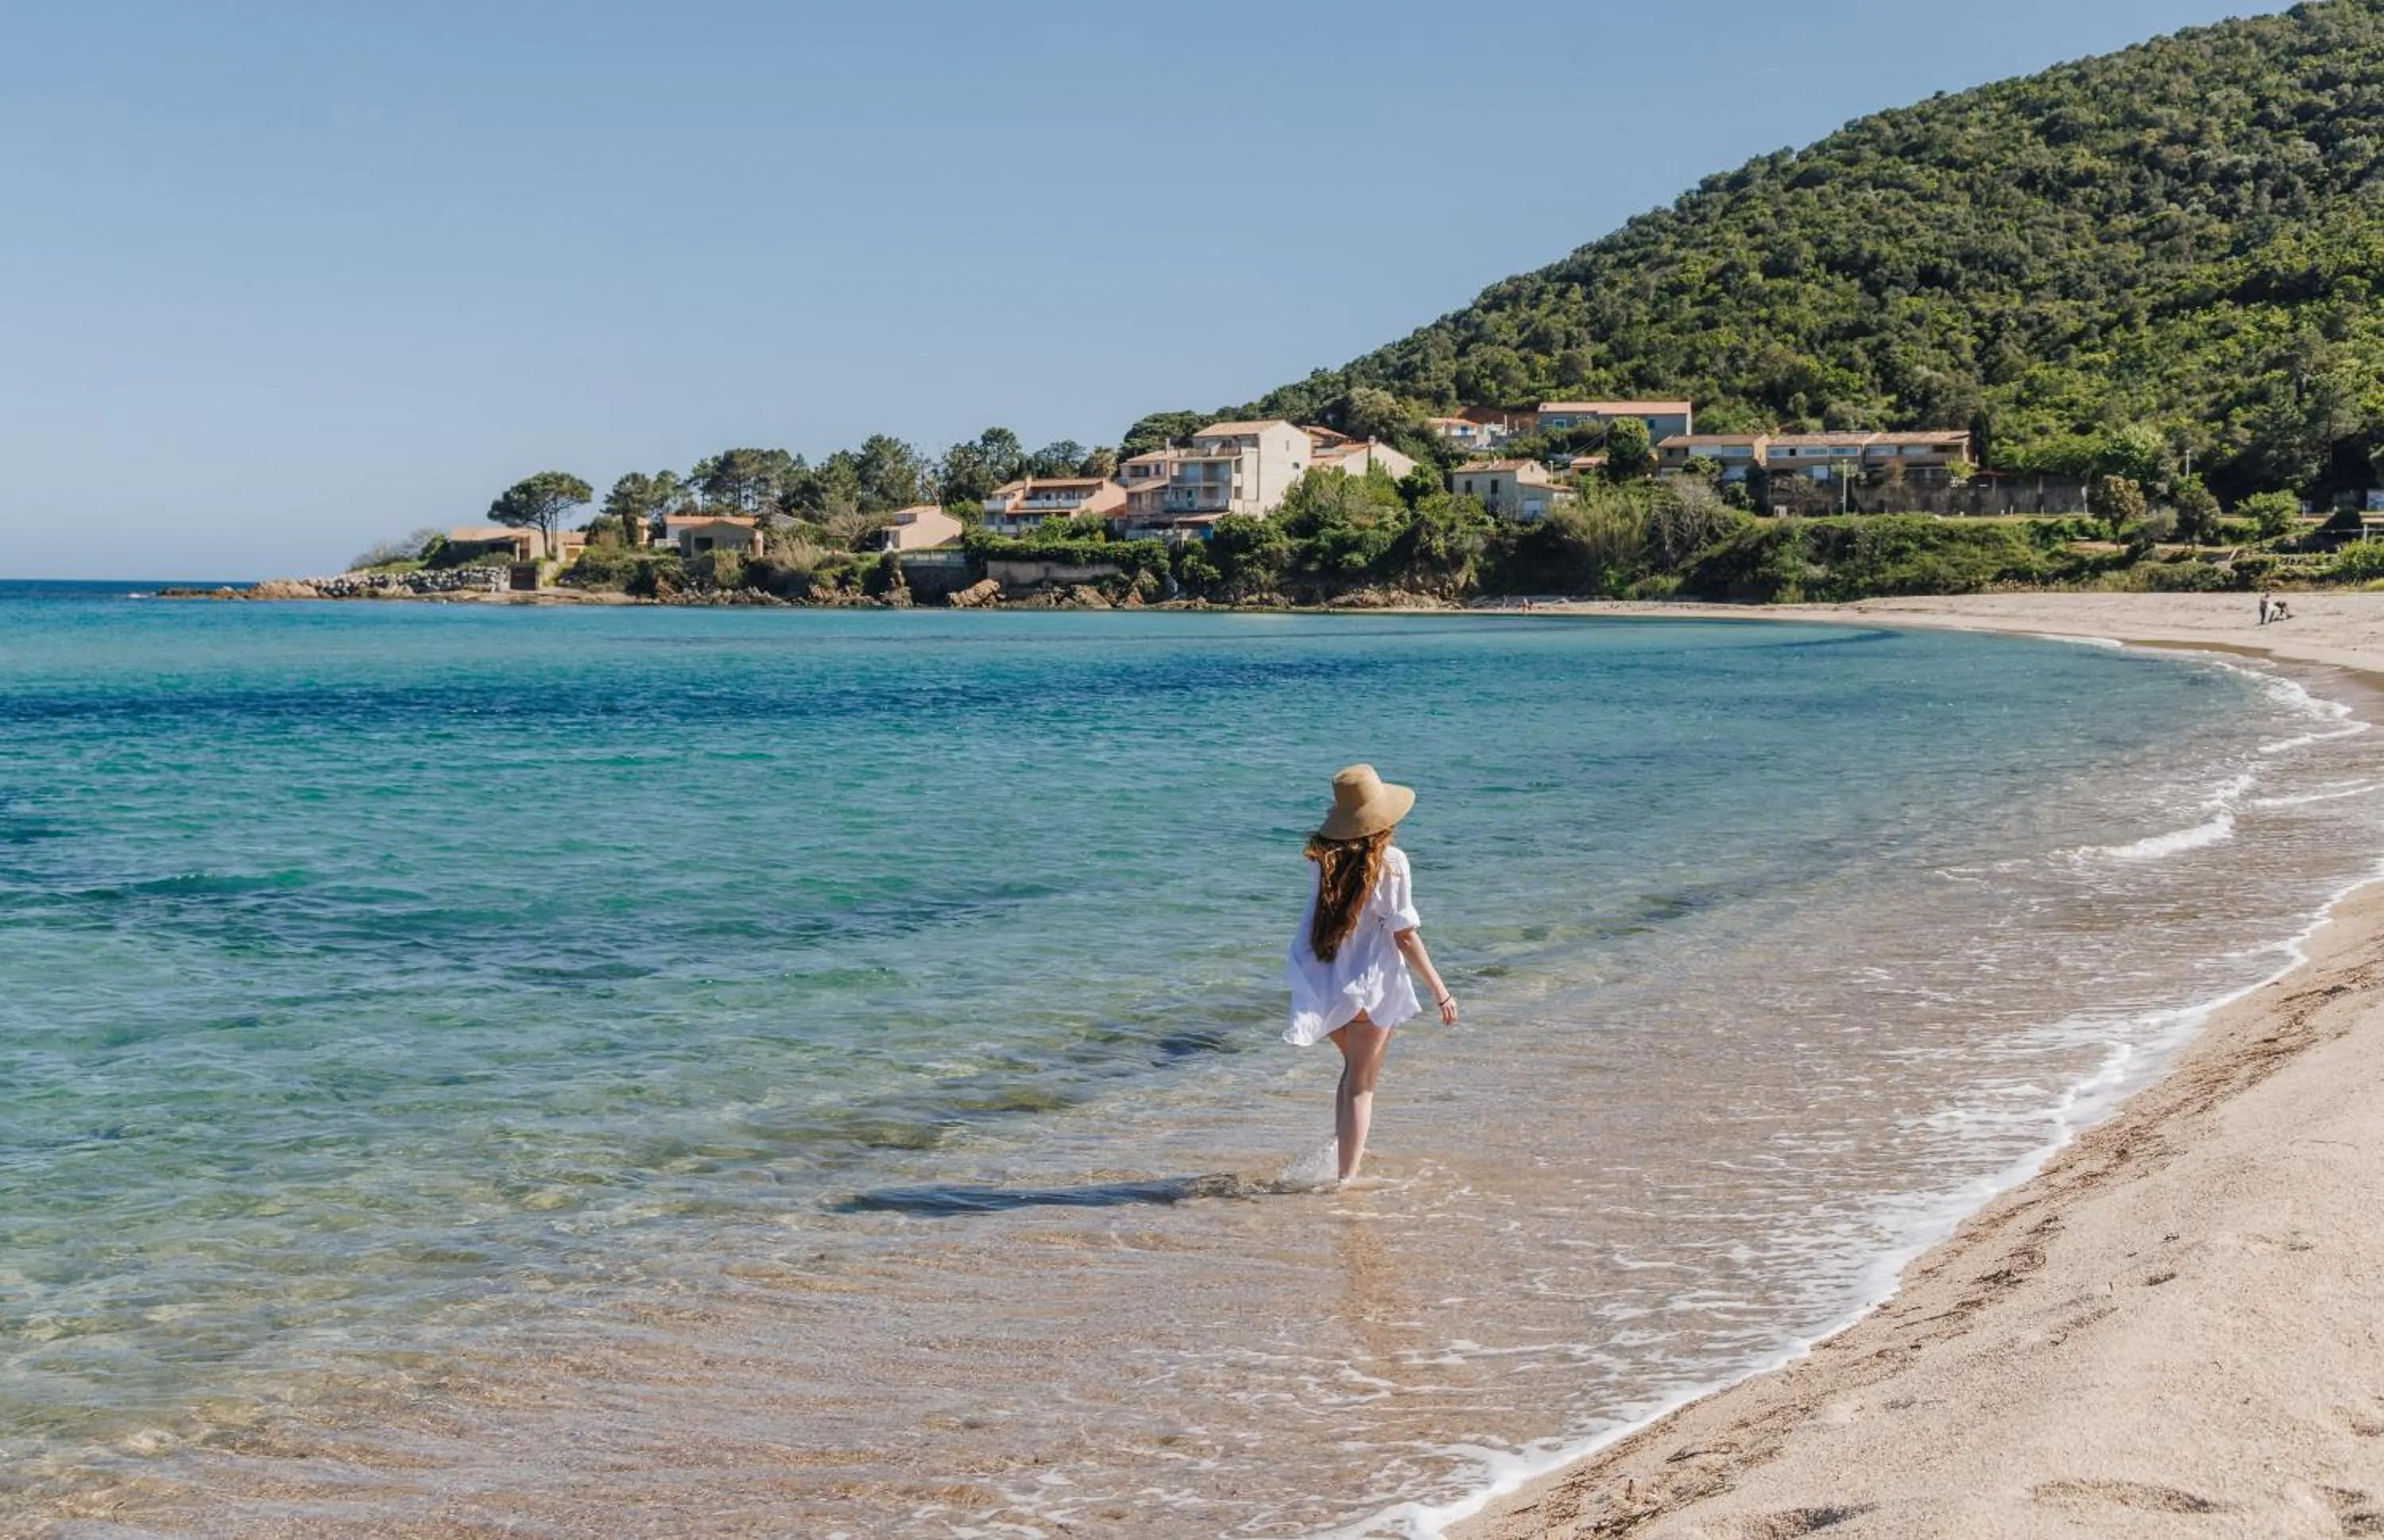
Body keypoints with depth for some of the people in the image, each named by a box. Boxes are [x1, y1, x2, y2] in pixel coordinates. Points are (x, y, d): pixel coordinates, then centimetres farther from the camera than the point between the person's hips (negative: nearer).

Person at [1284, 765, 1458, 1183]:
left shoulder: (1326, 858, -1)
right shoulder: (1390, 862, -14)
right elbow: (1405, 935, -14)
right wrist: (1441, 991, -7)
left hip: (1326, 987, 4)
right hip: (1371, 986, -4)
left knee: (1353, 1069, 26)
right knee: (1361, 1087, 6)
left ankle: (1341, 1159, 25)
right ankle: (1347, 1179, 6)